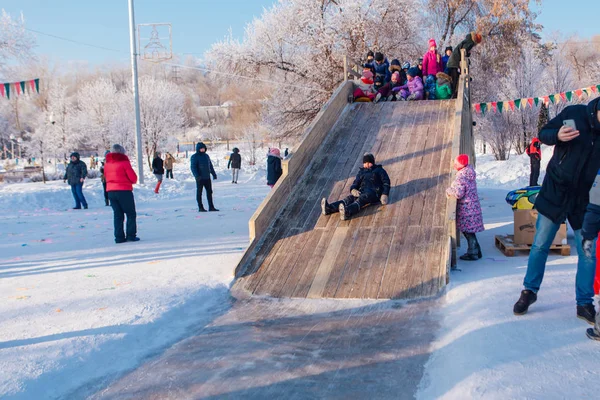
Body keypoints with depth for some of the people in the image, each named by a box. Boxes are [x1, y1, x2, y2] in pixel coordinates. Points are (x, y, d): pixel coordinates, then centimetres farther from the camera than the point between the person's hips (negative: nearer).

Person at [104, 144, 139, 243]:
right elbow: (133, 177, -8)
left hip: (111, 191, 5)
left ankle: (119, 237, 8)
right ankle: (131, 235, -1)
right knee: (131, 214, 5)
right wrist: (132, 181, 12)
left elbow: (106, 176, 16)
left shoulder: (107, 164, 8)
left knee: (117, 215, 11)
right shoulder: (124, 162, -9)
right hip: (124, 191, -5)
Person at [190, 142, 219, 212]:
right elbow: (193, 167, -13)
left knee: (209, 192, 7)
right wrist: (197, 175, -25)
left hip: (207, 177, 7)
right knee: (199, 192, 1)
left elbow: (210, 166, 21)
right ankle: (200, 207, 6)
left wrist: (214, 173, 17)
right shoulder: (194, 157, -6)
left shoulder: (206, 156, 14)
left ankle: (211, 207, 13)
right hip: (200, 178, -6)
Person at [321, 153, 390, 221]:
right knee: (350, 198, -28)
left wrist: (385, 195, -10)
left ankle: (347, 212, -69)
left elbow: (386, 182, 9)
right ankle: (329, 208, -55)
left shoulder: (379, 170, 19)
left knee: (361, 200, -37)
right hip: (362, 192, 4)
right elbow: (356, 183, 17)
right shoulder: (361, 171, 29)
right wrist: (353, 190, -9)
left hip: (374, 192, -3)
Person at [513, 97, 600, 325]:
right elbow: (543, 134, 0)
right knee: (540, 246, 6)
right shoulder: (574, 114, -10)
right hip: (555, 193, -1)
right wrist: (557, 135, -22)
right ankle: (529, 291, 24)